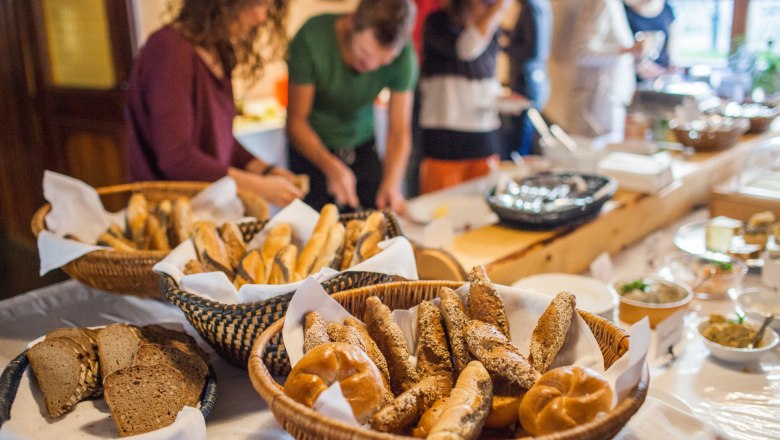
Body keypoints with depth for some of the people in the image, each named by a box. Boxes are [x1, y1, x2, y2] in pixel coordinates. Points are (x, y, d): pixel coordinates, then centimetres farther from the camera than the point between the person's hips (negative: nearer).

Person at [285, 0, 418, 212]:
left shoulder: (403, 54, -19)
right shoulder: (312, 37, -27)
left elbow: (399, 131, -16)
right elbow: (296, 120, -22)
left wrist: (391, 184, -33)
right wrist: (331, 166, -37)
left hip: (363, 147, 2)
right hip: (312, 148, -2)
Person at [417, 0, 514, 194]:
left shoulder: (492, 26, 11)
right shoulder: (438, 23, -6)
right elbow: (466, 48, -26)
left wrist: (500, 95, 4)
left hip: (485, 139, 5)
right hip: (445, 140, -5)